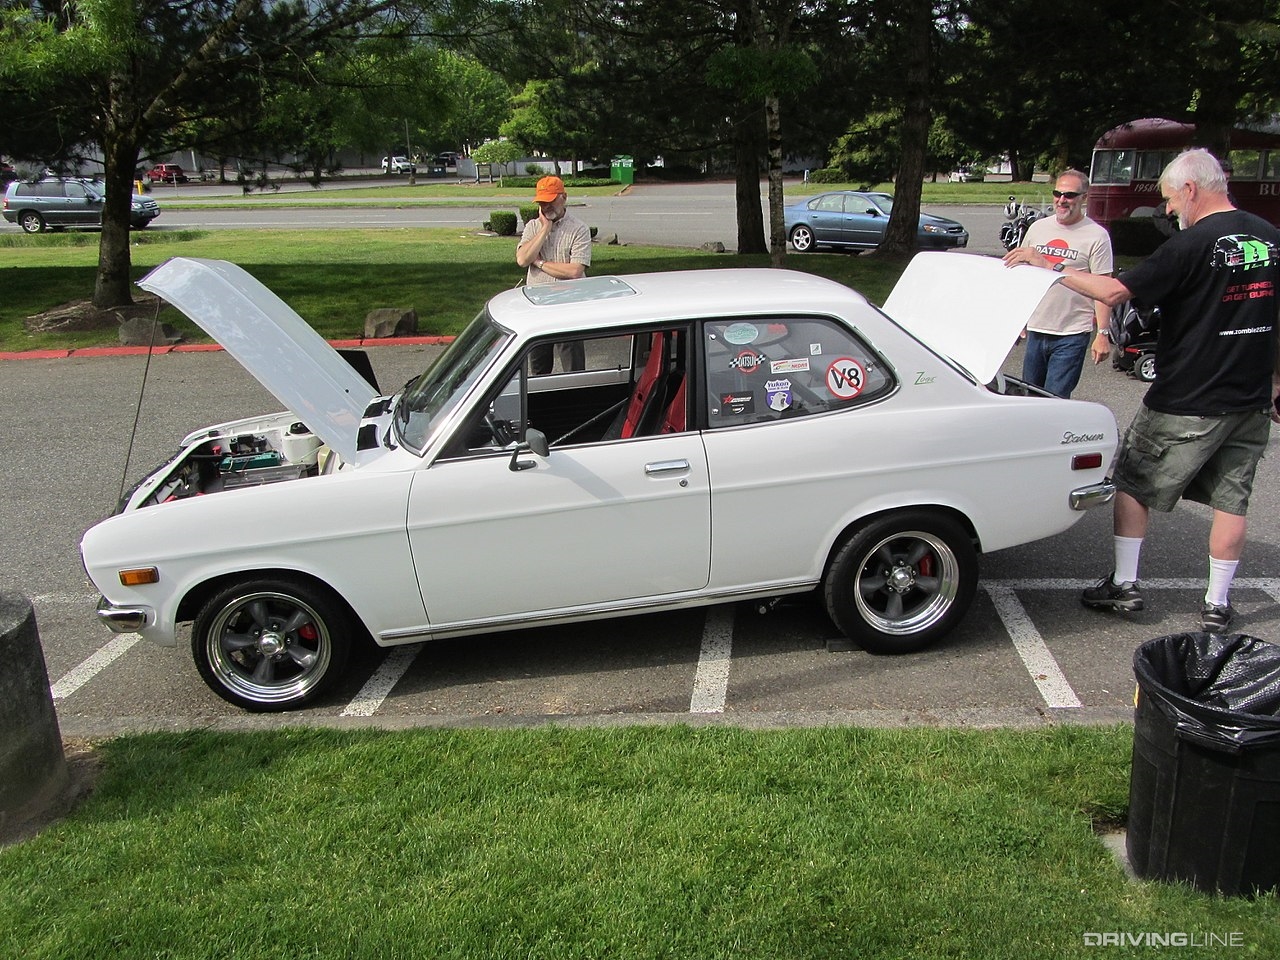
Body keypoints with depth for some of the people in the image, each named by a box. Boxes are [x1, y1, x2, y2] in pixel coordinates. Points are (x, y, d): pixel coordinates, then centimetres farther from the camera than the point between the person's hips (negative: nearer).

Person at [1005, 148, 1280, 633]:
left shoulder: (1192, 245, -16)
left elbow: (1115, 292, -22)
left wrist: (1049, 267, -14)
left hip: (1185, 404, -6)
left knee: (1134, 484, 10)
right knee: (1231, 499, 12)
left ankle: (1124, 584, 14)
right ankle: (1218, 604, 18)